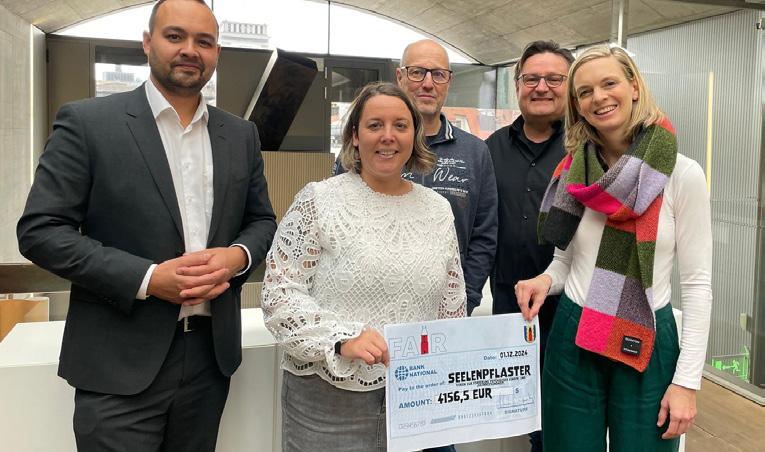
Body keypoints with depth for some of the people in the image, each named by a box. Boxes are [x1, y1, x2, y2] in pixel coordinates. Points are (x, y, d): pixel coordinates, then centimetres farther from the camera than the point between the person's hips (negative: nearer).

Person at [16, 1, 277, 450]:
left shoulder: (241, 134, 8)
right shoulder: (87, 122, -5)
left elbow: (262, 220, 14)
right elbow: (40, 230, -8)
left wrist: (238, 255, -9)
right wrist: (148, 278, -18)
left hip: (212, 353, 4)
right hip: (120, 362, -4)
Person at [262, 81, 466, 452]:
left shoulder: (438, 209, 7)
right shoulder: (319, 200, -6)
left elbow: (452, 308, 12)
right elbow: (279, 293, -10)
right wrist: (342, 338, -22)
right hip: (328, 399, -3)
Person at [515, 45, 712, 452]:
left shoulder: (682, 174, -8)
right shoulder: (572, 172, 1)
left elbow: (697, 283, -7)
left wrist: (687, 381, -10)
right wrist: (546, 280, -11)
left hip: (647, 345, -2)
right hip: (572, 340, 3)